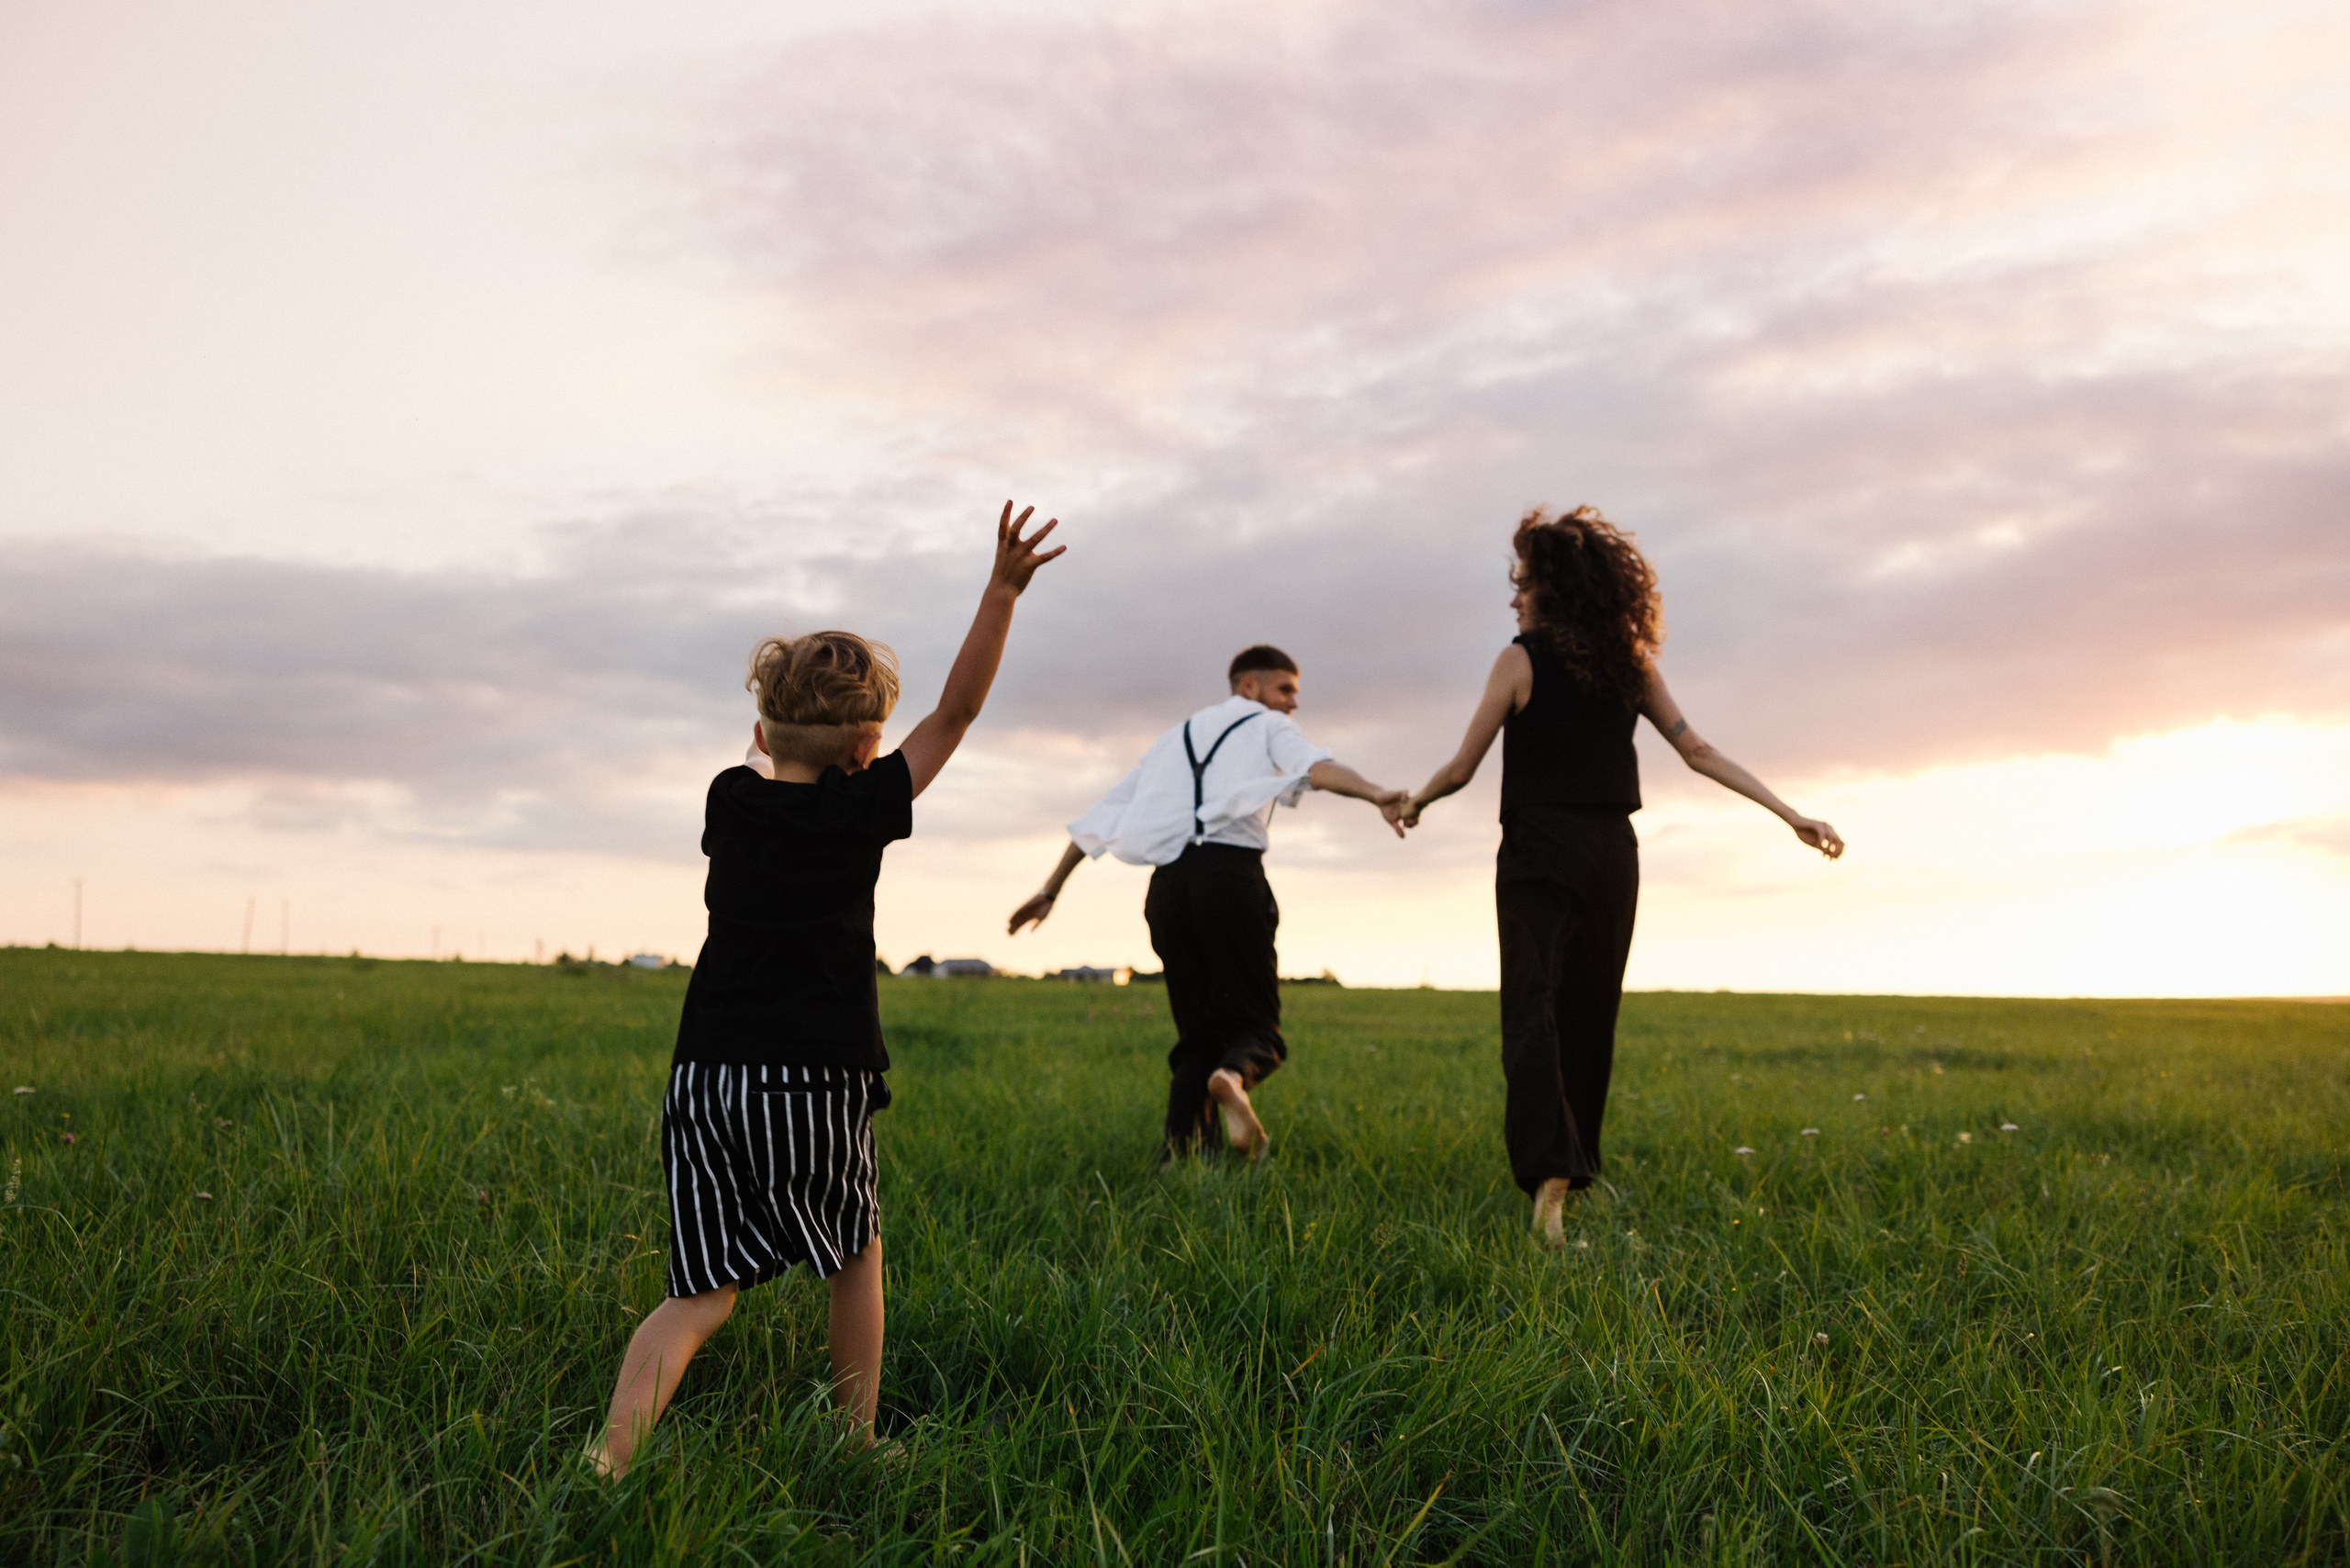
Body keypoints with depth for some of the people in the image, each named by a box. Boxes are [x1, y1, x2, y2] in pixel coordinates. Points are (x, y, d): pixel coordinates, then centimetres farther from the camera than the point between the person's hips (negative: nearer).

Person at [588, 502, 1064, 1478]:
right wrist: (1002, 589, -5)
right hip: (816, 1085, -4)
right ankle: (855, 1442, 25)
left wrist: (779, 739, 48)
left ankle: (608, 1458, -11)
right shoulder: (859, 809, -6)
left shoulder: (730, 800, 5)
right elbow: (957, 711, -5)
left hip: (706, 1079, 4)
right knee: (858, 1256, 19)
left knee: (703, 1293, 6)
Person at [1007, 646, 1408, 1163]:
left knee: (1199, 1034, 13)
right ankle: (1234, 1076, -35)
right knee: (1255, 1023, 1)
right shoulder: (1269, 727, 15)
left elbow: (1101, 816, 27)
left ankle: (1176, 1157, -6)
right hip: (1231, 873, -5)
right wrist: (1375, 794, -28)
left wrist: (1050, 890, 30)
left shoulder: (1173, 739, 31)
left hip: (1167, 883, 5)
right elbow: (1316, 766, -10)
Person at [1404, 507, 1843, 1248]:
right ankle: (1579, 1163, 27)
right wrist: (1791, 813, 9)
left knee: (1534, 1010, -11)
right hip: (1611, 856, 5)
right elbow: (1698, 751, 5)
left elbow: (1462, 767, -2)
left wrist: (1414, 803, 17)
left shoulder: (1520, 661, -5)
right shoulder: (1630, 663, 8)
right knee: (1592, 1015, 16)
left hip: (1539, 855, -5)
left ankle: (1549, 1169, -29)